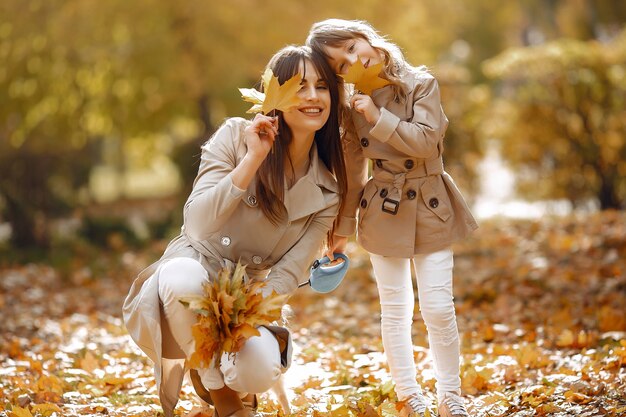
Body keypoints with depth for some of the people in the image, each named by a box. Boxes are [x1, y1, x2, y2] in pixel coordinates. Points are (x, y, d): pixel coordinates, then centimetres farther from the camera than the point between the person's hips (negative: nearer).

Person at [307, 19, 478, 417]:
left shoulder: (421, 84, -9)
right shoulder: (353, 104, -4)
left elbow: (426, 142, -20)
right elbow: (351, 173, 3)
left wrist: (378, 118, -23)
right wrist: (343, 228, 5)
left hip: (432, 208, -1)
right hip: (384, 212, 1)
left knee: (439, 308, -2)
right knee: (395, 310, 7)